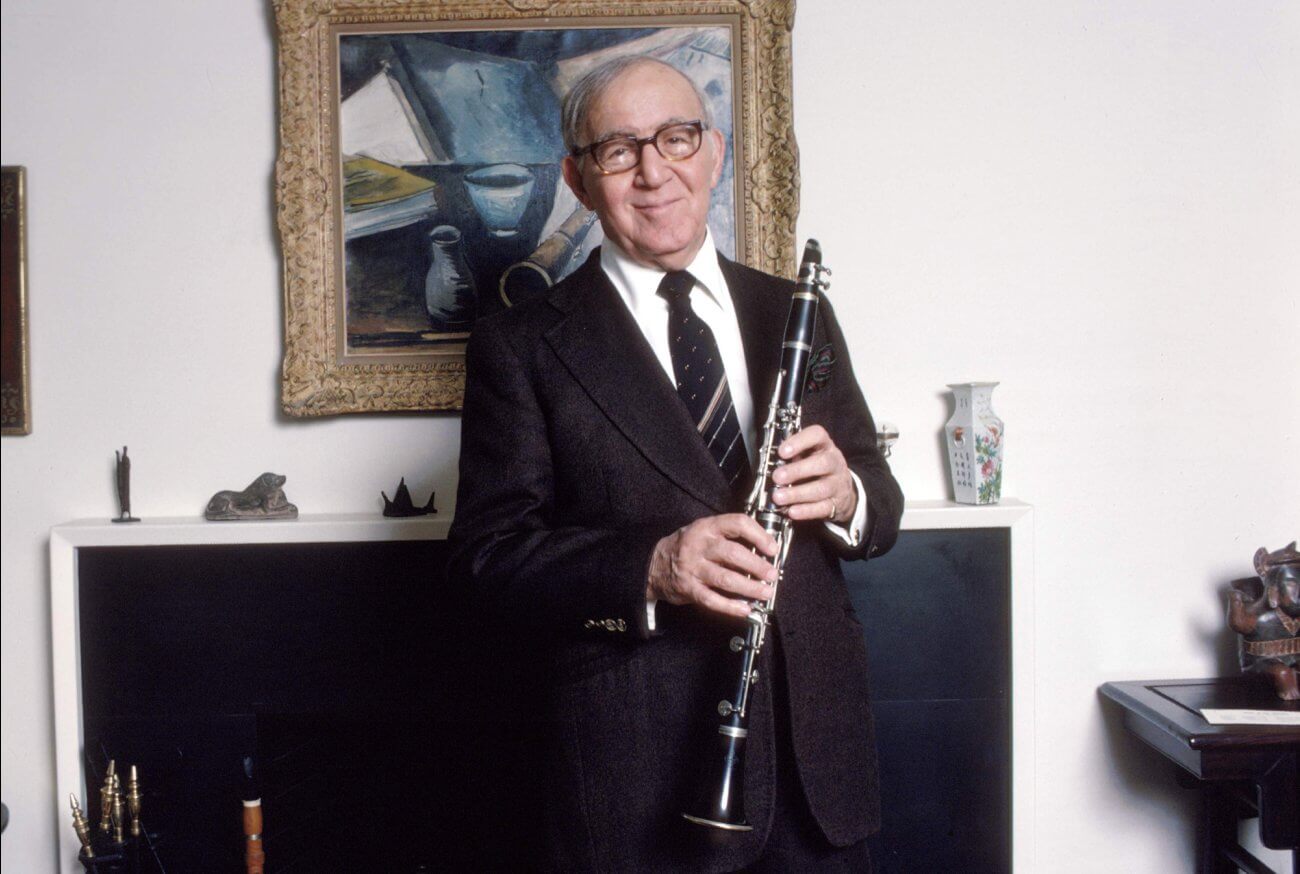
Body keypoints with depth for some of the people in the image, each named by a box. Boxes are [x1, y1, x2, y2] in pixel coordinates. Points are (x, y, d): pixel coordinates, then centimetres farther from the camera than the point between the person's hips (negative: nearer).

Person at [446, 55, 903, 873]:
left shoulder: (794, 313, 8)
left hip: (818, 750, 4)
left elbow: (881, 504, 10)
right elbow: (488, 556, -8)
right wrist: (649, 569, -24)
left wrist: (845, 495, -14)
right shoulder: (523, 347, -3)